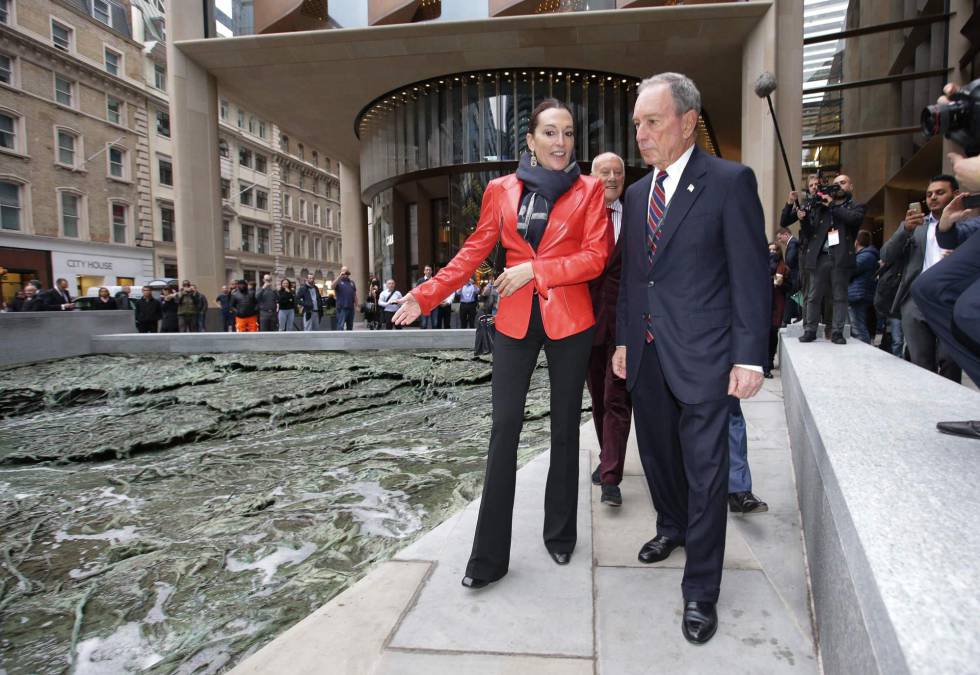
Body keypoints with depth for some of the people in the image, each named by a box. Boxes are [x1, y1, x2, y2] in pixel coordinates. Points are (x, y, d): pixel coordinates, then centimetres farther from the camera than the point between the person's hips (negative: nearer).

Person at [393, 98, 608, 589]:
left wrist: (535, 269, -14)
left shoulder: (588, 190, 2)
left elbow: (595, 256, -5)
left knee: (564, 428, 10)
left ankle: (560, 535, 28)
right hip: (515, 321, 1)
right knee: (503, 429, -1)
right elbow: (473, 252, 7)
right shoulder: (500, 190, 6)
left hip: (569, 320, 0)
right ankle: (489, 556, 8)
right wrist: (427, 295, -1)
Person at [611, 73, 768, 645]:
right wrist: (624, 340, 12)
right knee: (658, 453, 20)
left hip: (702, 356, -6)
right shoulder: (637, 193, 11)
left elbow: (752, 274, -10)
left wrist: (750, 357, -14)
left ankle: (701, 591, 18)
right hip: (647, 355, 6)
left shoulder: (730, 182, -8)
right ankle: (672, 527, 46)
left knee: (705, 471, 2)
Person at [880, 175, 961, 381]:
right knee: (921, 367, 1)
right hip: (916, 304, 2)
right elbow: (887, 257, 7)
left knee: (950, 366, -4)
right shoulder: (912, 225, 18)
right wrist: (906, 229, -8)